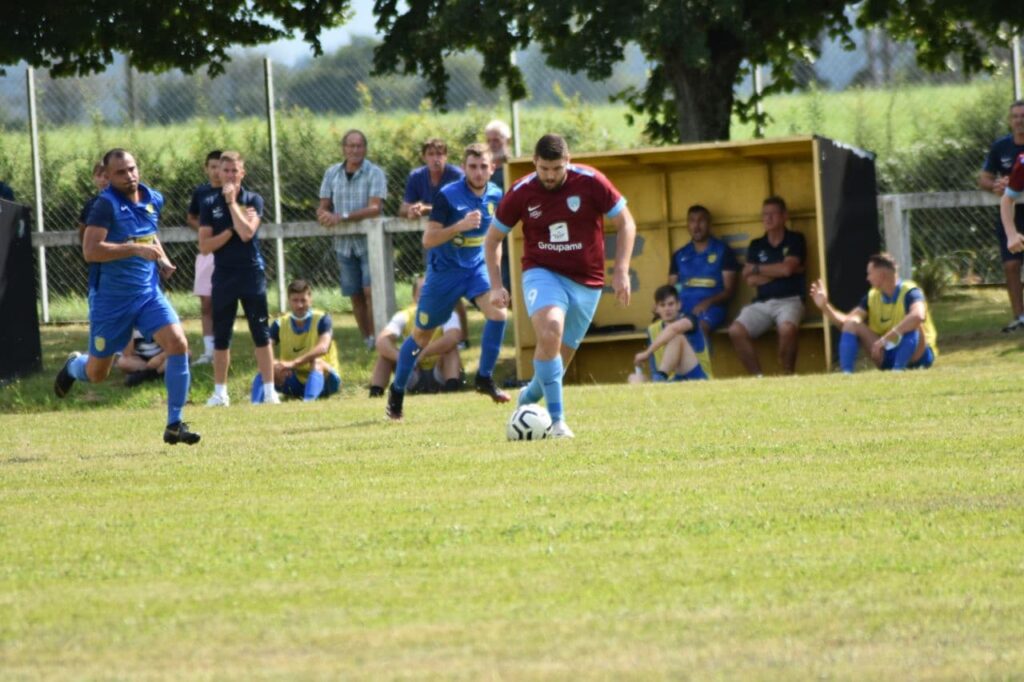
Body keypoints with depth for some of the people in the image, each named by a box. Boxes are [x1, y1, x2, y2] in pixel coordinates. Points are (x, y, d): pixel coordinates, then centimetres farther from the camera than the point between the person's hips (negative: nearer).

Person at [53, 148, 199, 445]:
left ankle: (175, 424, -8)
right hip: (110, 299, -4)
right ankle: (74, 366, 48)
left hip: (148, 294, 4)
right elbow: (90, 251, -26)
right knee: (96, 373, 8)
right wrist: (136, 249, -29)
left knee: (178, 345, -18)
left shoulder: (154, 200, 5)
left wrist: (161, 259, 8)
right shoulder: (107, 205, -16)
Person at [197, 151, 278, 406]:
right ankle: (220, 392, 12)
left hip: (252, 273, -2)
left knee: (261, 334, -2)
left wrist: (232, 202, -13)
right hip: (223, 277, 2)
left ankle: (269, 389, 0)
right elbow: (205, 246, -3)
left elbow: (246, 233, -17)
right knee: (221, 337, 5)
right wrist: (231, 230, -13)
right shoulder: (209, 204, 4)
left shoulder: (253, 200, 0)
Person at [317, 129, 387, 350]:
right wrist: (324, 214, -16)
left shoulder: (374, 173, -8)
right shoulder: (332, 174, 8)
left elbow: (375, 208, -18)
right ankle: (367, 341, 17)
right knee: (355, 296, 8)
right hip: (344, 243, 5)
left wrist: (342, 217, -25)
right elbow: (323, 207, 10)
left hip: (369, 241, -5)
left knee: (370, 291, -14)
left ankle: (376, 339, -12)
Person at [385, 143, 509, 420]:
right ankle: (396, 392, 26)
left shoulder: (494, 196, -4)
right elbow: (428, 240, -24)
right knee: (422, 335, 7)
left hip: (476, 266, 4)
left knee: (498, 313, -21)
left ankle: (485, 378, -4)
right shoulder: (448, 196, -21)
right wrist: (460, 226, -35)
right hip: (445, 270, -4)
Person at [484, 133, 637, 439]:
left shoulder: (590, 182, -10)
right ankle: (556, 419, -25)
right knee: (550, 332, -29)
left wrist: (621, 271, -9)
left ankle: (529, 397, 38)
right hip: (542, 273, -1)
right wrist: (496, 285, -1)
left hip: (586, 282, 1)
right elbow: (493, 238, 7)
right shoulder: (521, 193, -7)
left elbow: (625, 223, 0)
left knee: (559, 355, 6)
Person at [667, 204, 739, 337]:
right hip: (682, 307, 4)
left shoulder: (723, 251, 9)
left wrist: (708, 302, -15)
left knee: (702, 327, -39)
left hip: (711, 307, -4)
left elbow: (729, 289, 4)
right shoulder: (679, 255, 22)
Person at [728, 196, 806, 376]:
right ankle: (758, 377, -16)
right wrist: (779, 271, -4)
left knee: (787, 328, -38)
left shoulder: (795, 240, 7)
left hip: (789, 300, -4)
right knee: (736, 331, -24)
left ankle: (788, 376, -22)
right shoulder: (756, 246, 16)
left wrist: (757, 269, 2)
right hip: (761, 302, 4)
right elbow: (750, 279, 3)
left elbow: (787, 268, -10)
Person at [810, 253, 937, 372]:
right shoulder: (872, 297, 4)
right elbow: (845, 321, 1)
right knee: (851, 323, -7)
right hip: (886, 357, 6)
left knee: (911, 324, -34)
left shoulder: (909, 292, -18)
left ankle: (898, 370, -42)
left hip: (917, 355, -6)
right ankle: (846, 373, -23)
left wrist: (886, 338, -42)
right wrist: (825, 306, -14)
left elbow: (918, 316, -40)